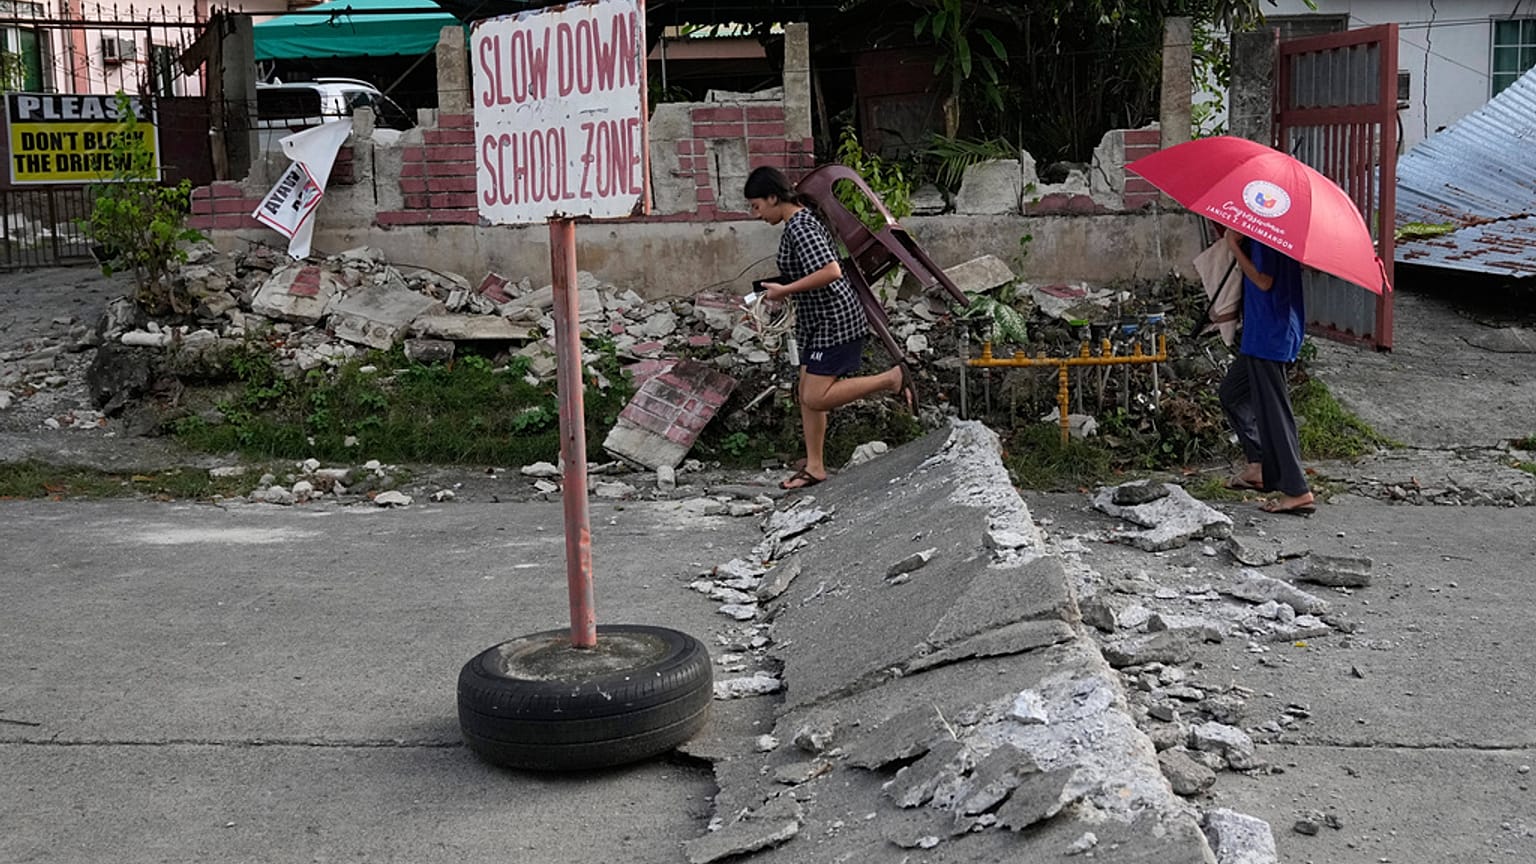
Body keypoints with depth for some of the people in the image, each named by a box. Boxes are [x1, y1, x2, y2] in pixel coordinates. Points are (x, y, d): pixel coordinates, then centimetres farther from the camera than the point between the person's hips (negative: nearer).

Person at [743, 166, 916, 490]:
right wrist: (781, 287, 13)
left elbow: (831, 271, -31)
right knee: (807, 394, 12)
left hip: (835, 322, -11)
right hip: (816, 322, 11)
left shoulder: (800, 228, -19)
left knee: (816, 398, -12)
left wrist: (785, 290, -23)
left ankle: (892, 379, -5)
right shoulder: (800, 222, 12)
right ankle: (814, 467, 21)